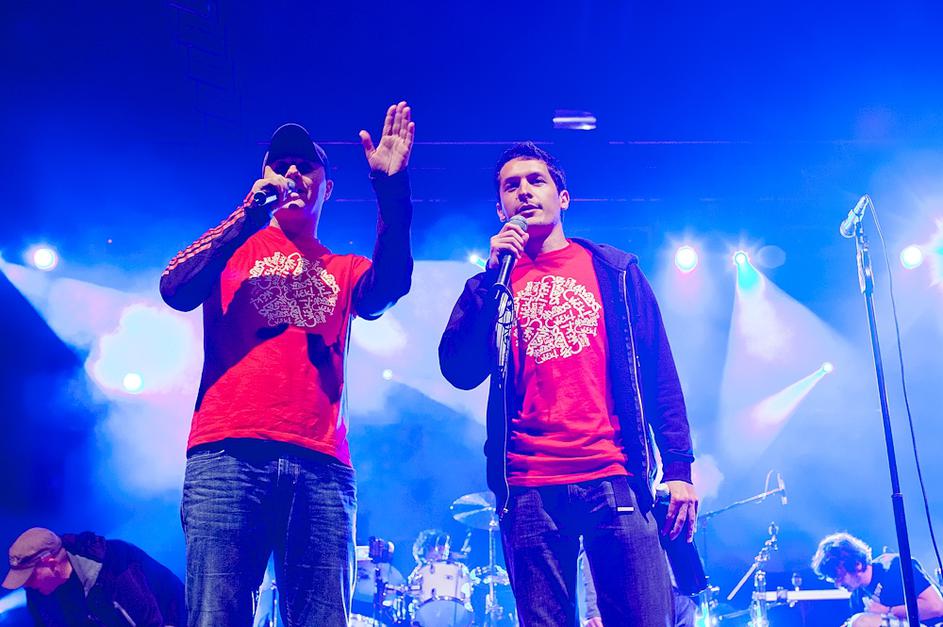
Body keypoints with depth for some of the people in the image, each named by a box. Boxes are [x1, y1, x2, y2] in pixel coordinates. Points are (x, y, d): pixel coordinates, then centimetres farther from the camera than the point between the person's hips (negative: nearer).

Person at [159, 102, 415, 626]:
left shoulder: (346, 270, 23)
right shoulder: (233, 247, 21)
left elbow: (390, 288, 1)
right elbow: (176, 290, 2)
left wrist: (391, 187, -9)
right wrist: (252, 214, -1)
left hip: (321, 466, 2)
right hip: (229, 455, -1)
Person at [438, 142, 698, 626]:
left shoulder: (615, 271, 12)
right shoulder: (490, 285, 14)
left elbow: (659, 373, 9)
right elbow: (459, 372, -1)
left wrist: (678, 466, 0)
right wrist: (494, 276, -6)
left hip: (615, 477, 0)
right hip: (529, 489, 1)